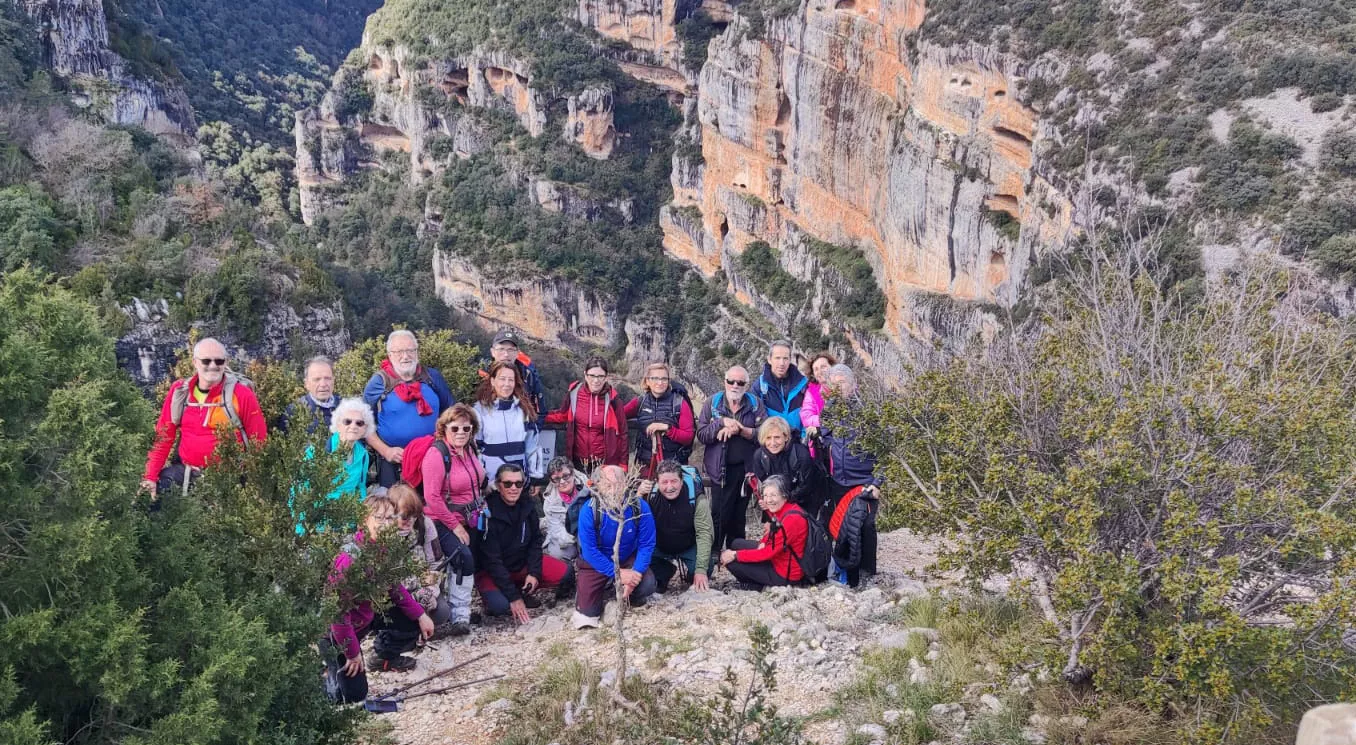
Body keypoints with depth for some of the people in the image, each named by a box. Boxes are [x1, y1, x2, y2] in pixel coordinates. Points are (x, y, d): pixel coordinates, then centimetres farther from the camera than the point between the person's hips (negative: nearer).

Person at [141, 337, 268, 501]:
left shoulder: (241, 394, -7)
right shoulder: (179, 391, 5)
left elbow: (259, 441, -3)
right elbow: (163, 436, 9)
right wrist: (150, 476, 1)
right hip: (186, 470, 4)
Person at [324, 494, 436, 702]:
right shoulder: (350, 558, -35)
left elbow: (395, 587, 7)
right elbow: (339, 610, -31)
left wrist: (420, 615, 1)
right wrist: (352, 653, -22)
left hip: (367, 615, 7)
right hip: (339, 629, -7)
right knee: (354, 695, -2)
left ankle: (383, 657, 28)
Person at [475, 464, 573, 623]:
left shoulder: (527, 506, -5)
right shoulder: (488, 513, -23)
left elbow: (535, 542, 6)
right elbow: (491, 560, -23)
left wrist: (534, 573, -11)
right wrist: (513, 597, -25)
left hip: (522, 564, 6)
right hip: (491, 572, -6)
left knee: (563, 572, -12)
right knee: (499, 605, -34)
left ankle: (523, 591, 6)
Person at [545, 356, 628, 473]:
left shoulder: (611, 400, -8)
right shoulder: (574, 393, -3)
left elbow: (621, 433, -2)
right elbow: (562, 415, 16)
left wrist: (622, 465, -3)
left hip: (605, 463, -2)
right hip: (577, 461, 2)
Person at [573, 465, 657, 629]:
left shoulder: (640, 507, -22)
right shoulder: (589, 510, -26)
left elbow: (646, 545, -15)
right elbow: (589, 550, -22)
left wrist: (636, 573, -28)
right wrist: (617, 573, -26)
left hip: (628, 559, 1)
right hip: (596, 563, -1)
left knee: (647, 585, -26)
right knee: (588, 610, -11)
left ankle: (628, 595, 11)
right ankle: (605, 588, 23)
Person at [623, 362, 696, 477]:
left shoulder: (680, 403, -4)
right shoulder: (640, 401, 5)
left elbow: (688, 437, -6)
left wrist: (667, 428, -19)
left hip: (672, 464, -3)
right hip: (646, 464, 3)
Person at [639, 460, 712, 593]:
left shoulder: (696, 498, -24)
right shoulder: (651, 494, -19)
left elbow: (704, 533, -25)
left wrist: (701, 569, -32)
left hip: (688, 548, -1)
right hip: (658, 548, 1)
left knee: (706, 570, -27)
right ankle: (670, 568, 5)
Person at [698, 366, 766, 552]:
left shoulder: (756, 404, 2)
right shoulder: (713, 403, 1)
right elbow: (701, 434, -6)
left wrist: (740, 430, -19)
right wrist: (722, 422, -19)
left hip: (746, 467, 2)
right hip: (723, 469, -2)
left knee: (738, 516, 15)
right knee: (720, 516, -6)